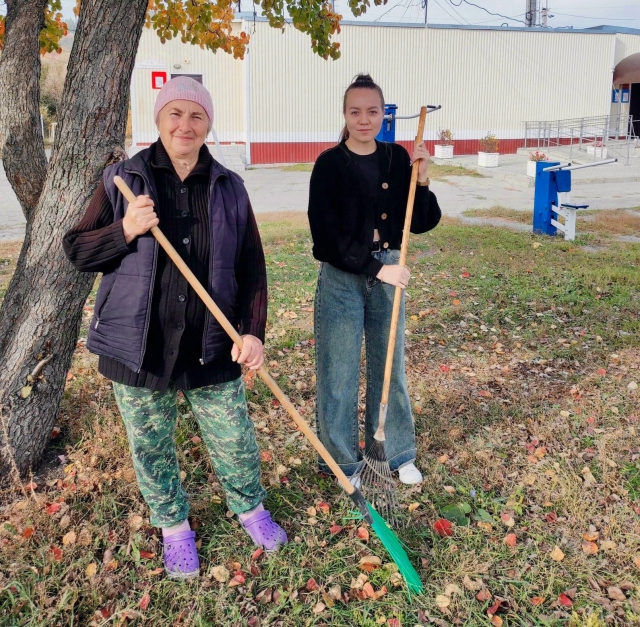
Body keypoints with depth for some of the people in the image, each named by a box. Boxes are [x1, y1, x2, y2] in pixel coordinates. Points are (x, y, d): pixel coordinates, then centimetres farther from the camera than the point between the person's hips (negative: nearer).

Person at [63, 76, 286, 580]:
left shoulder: (229, 187, 3)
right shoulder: (123, 180, -1)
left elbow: (252, 268, 3)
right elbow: (77, 250, 2)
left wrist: (253, 331, -9)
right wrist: (125, 231, -17)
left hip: (211, 346, 1)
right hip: (139, 346, 0)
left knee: (235, 441, 11)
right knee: (152, 447, 13)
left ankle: (250, 509, 40)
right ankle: (173, 525, 39)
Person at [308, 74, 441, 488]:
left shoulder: (398, 159, 2)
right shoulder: (330, 164, -9)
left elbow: (423, 223, 3)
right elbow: (327, 236, -14)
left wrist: (422, 181, -14)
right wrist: (377, 268, -19)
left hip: (388, 275, 4)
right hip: (343, 280, -4)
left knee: (390, 366, 15)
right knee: (340, 372, 5)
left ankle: (397, 453, 32)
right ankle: (343, 461, 24)